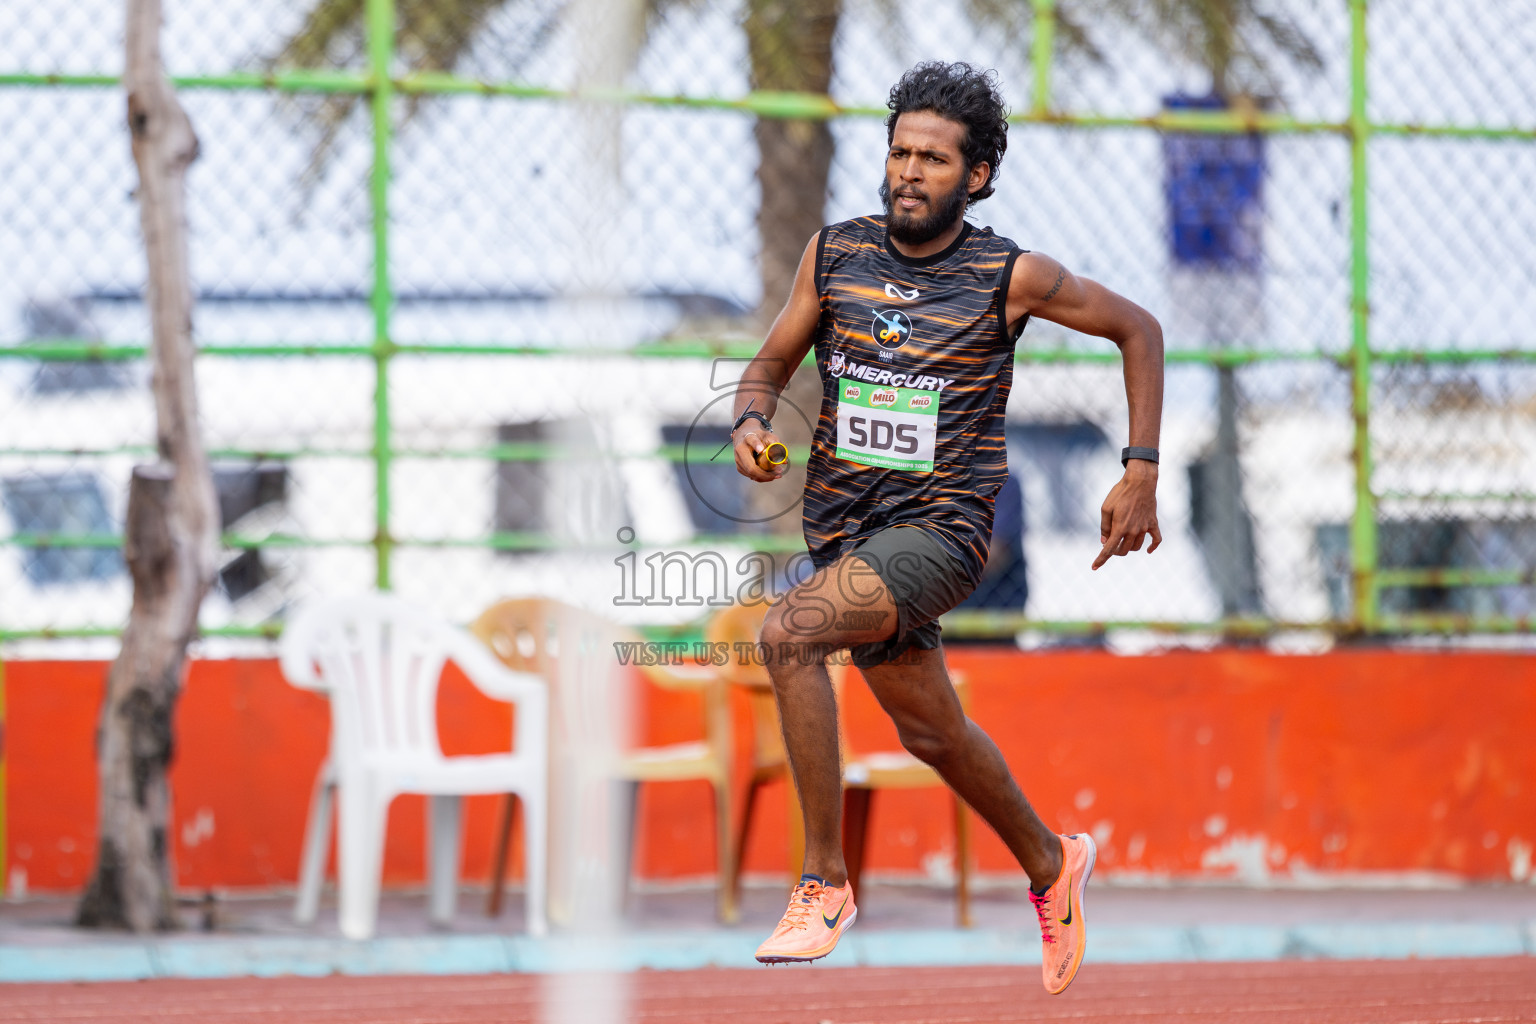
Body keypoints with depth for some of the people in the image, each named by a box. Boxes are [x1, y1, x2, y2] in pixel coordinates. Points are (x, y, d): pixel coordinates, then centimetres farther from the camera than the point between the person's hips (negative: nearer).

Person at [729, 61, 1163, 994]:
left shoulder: (1010, 276, -9)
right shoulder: (835, 253, 1)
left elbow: (1139, 329, 5)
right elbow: (770, 367, 12)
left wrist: (1142, 473, 1)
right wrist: (752, 424, -12)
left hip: (940, 529, -5)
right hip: (845, 530, 5)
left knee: (788, 635, -28)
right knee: (931, 731, 19)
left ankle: (825, 881, -20)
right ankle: (1051, 866, 47)